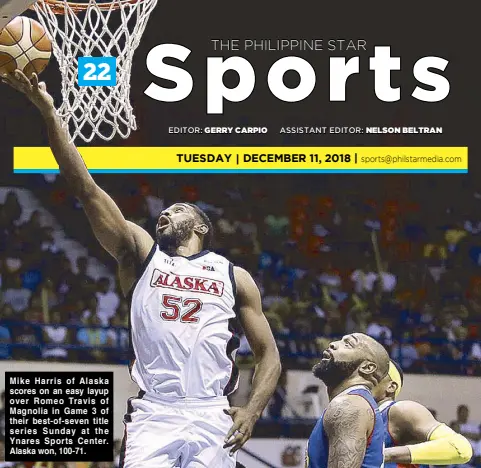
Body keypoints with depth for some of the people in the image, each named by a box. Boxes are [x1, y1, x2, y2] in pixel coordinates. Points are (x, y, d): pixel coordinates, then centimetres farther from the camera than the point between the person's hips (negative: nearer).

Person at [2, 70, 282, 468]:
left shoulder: (234, 277, 16)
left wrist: (252, 411, -4)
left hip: (211, 418, 0)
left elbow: (268, 354, 15)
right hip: (152, 416, 0)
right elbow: (86, 188, 6)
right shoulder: (141, 253, 15)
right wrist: (48, 112, -2)